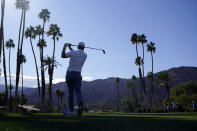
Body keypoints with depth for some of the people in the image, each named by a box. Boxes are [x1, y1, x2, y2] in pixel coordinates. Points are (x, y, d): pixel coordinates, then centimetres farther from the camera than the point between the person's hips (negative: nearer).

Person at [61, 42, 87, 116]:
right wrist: (70, 47, 33)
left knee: (70, 92, 11)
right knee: (78, 92, -5)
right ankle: (80, 104, -36)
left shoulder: (72, 52, -4)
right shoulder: (85, 55, 8)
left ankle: (71, 110, 13)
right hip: (77, 75, 0)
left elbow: (62, 56, 9)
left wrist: (64, 47, 22)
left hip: (69, 74, 0)